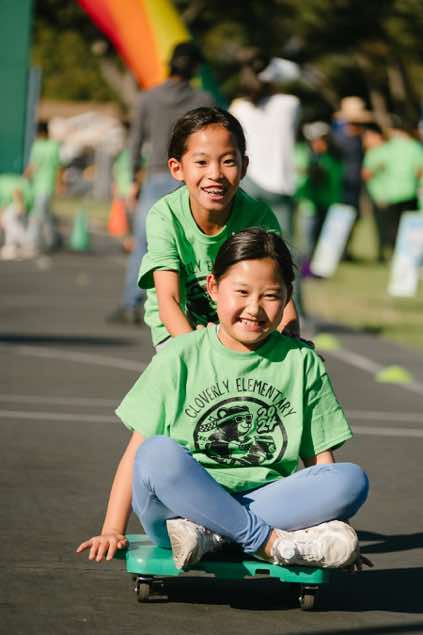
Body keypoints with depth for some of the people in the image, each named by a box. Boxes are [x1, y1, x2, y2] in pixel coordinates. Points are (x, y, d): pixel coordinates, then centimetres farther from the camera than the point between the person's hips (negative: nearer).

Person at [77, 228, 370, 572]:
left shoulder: (302, 363, 9)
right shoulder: (180, 358, 5)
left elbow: (319, 460, 9)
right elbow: (138, 451, 3)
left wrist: (332, 529, -4)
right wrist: (113, 530, -6)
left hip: (269, 502, 2)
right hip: (183, 501, -1)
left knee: (352, 480, -24)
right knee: (157, 454, -33)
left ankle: (209, 536, -29)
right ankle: (271, 544, -30)